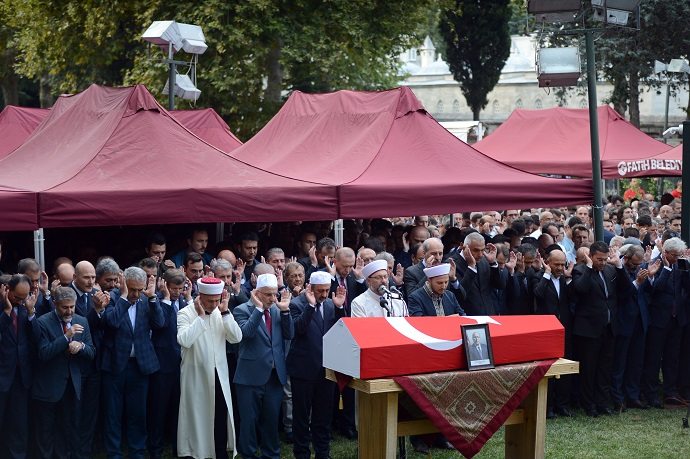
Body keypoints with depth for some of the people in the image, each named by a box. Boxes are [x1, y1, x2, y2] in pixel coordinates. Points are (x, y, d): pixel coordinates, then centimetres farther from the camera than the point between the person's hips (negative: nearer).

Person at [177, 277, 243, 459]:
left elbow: (236, 338, -6)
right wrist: (200, 316, -20)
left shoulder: (221, 313, 5)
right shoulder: (186, 314, -9)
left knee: (221, 417, 6)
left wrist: (225, 311, -12)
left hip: (219, 375, 4)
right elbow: (184, 341, -26)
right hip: (197, 376, -4)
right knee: (197, 417, 5)